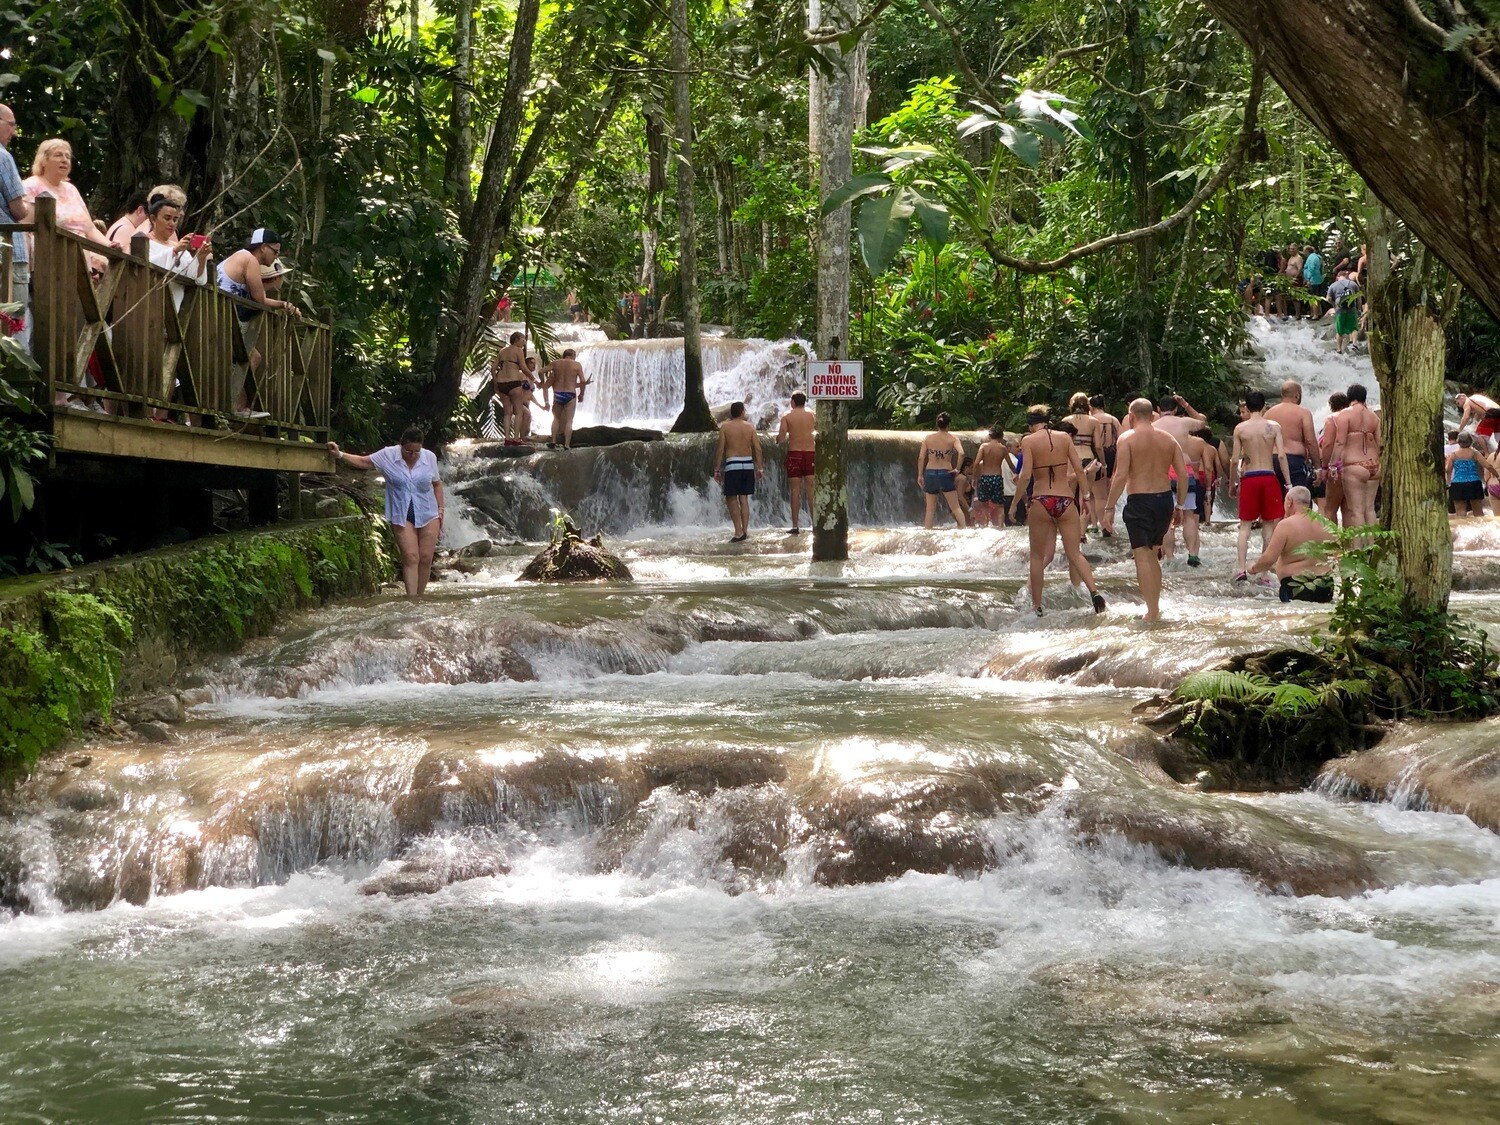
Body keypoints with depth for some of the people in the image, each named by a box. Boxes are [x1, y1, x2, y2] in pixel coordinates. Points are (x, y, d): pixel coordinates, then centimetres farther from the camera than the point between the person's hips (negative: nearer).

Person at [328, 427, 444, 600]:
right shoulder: (388, 455, -5)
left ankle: (419, 597, 13)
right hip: (402, 516, -2)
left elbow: (437, 483, 9)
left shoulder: (429, 457, -1)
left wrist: (441, 510, 6)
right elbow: (363, 461, 0)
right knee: (410, 557, -12)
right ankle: (411, 599, -15)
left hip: (428, 515, 2)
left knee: (426, 558, 0)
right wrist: (339, 455, -11)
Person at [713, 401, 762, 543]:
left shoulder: (725, 427, -1)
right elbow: (757, 448, 4)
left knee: (731, 499, 0)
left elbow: (720, 449, -4)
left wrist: (717, 469, 0)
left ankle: (739, 532, -10)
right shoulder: (750, 427, 7)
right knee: (744, 499, 10)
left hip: (732, 465, -4)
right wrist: (760, 467, 10)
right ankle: (745, 531, 8)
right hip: (748, 465, 4)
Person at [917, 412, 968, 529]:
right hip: (946, 473, -2)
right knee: (955, 507, 4)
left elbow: (921, 458, 0)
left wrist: (920, 475, 6)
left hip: (930, 473, 2)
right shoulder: (952, 439, -2)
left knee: (930, 508, 11)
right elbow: (961, 453, -18)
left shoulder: (928, 438, 4)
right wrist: (957, 469, -7)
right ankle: (964, 528, -6)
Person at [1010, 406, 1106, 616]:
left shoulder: (1029, 441, -2)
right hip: (1066, 500, 2)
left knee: (1037, 556, 11)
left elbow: (1025, 475, -11)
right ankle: (1093, 591, -14)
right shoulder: (1065, 438, 5)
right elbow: (1079, 470, 2)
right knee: (1075, 553, 7)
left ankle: (1037, 605, 13)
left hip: (1041, 502, -2)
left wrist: (1015, 503, -3)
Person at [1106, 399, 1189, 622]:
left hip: (1140, 501, -5)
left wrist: (1110, 507, -10)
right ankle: (1155, 607, 23)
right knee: (1152, 554, 20)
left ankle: (1152, 612, -7)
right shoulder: (1168, 439, 8)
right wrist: (1180, 504, 14)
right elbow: (1183, 474, 5)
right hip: (1164, 499, 5)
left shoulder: (1128, 439, -7)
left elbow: (1121, 476, -15)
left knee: (1143, 556, -2)